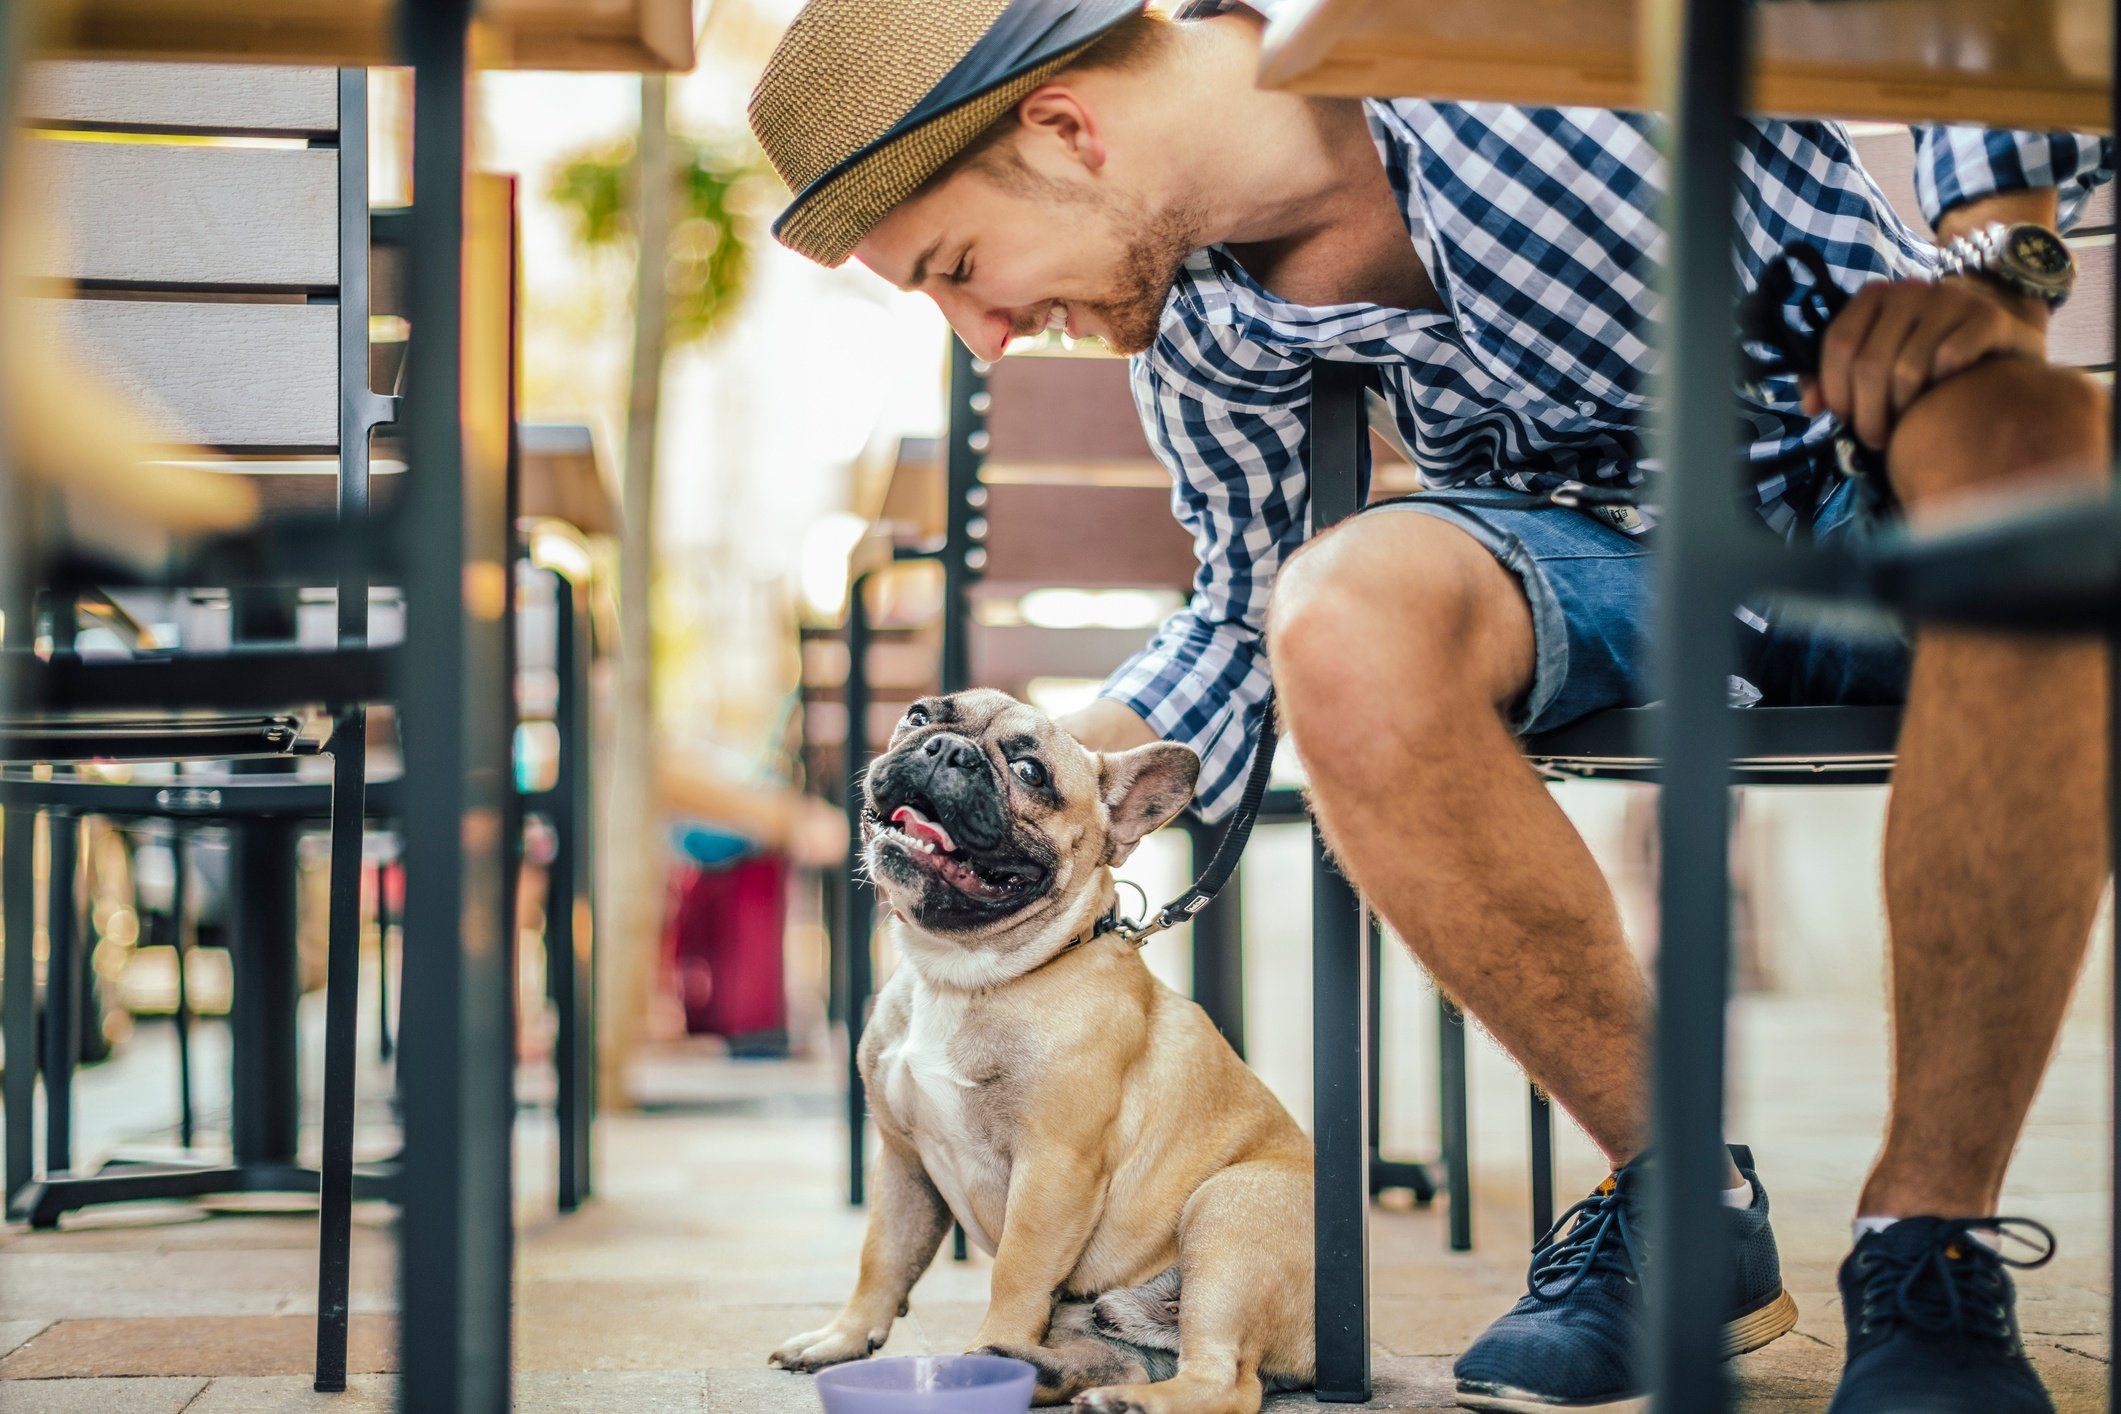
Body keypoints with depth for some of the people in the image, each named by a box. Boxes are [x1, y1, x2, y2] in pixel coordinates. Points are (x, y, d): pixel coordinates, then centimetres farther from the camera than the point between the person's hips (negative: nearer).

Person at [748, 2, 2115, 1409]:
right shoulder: (1203, 332, -5)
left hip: (1879, 481, -3)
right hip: (1607, 548, 3)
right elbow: (1241, 619, 11)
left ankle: (1930, 1233, -30)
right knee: (1343, 612, -31)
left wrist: (1992, 250, -30)